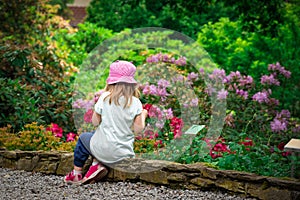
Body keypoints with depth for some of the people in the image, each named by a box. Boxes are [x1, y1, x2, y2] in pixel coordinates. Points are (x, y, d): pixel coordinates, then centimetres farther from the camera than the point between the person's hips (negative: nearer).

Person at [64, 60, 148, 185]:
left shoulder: (105, 97, -11)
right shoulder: (135, 102, -7)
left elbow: (95, 122, -4)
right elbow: (138, 129, -8)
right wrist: (143, 115, 10)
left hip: (105, 150, -3)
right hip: (125, 153, 3)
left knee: (83, 138, 28)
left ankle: (76, 174, 28)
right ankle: (97, 164, 9)